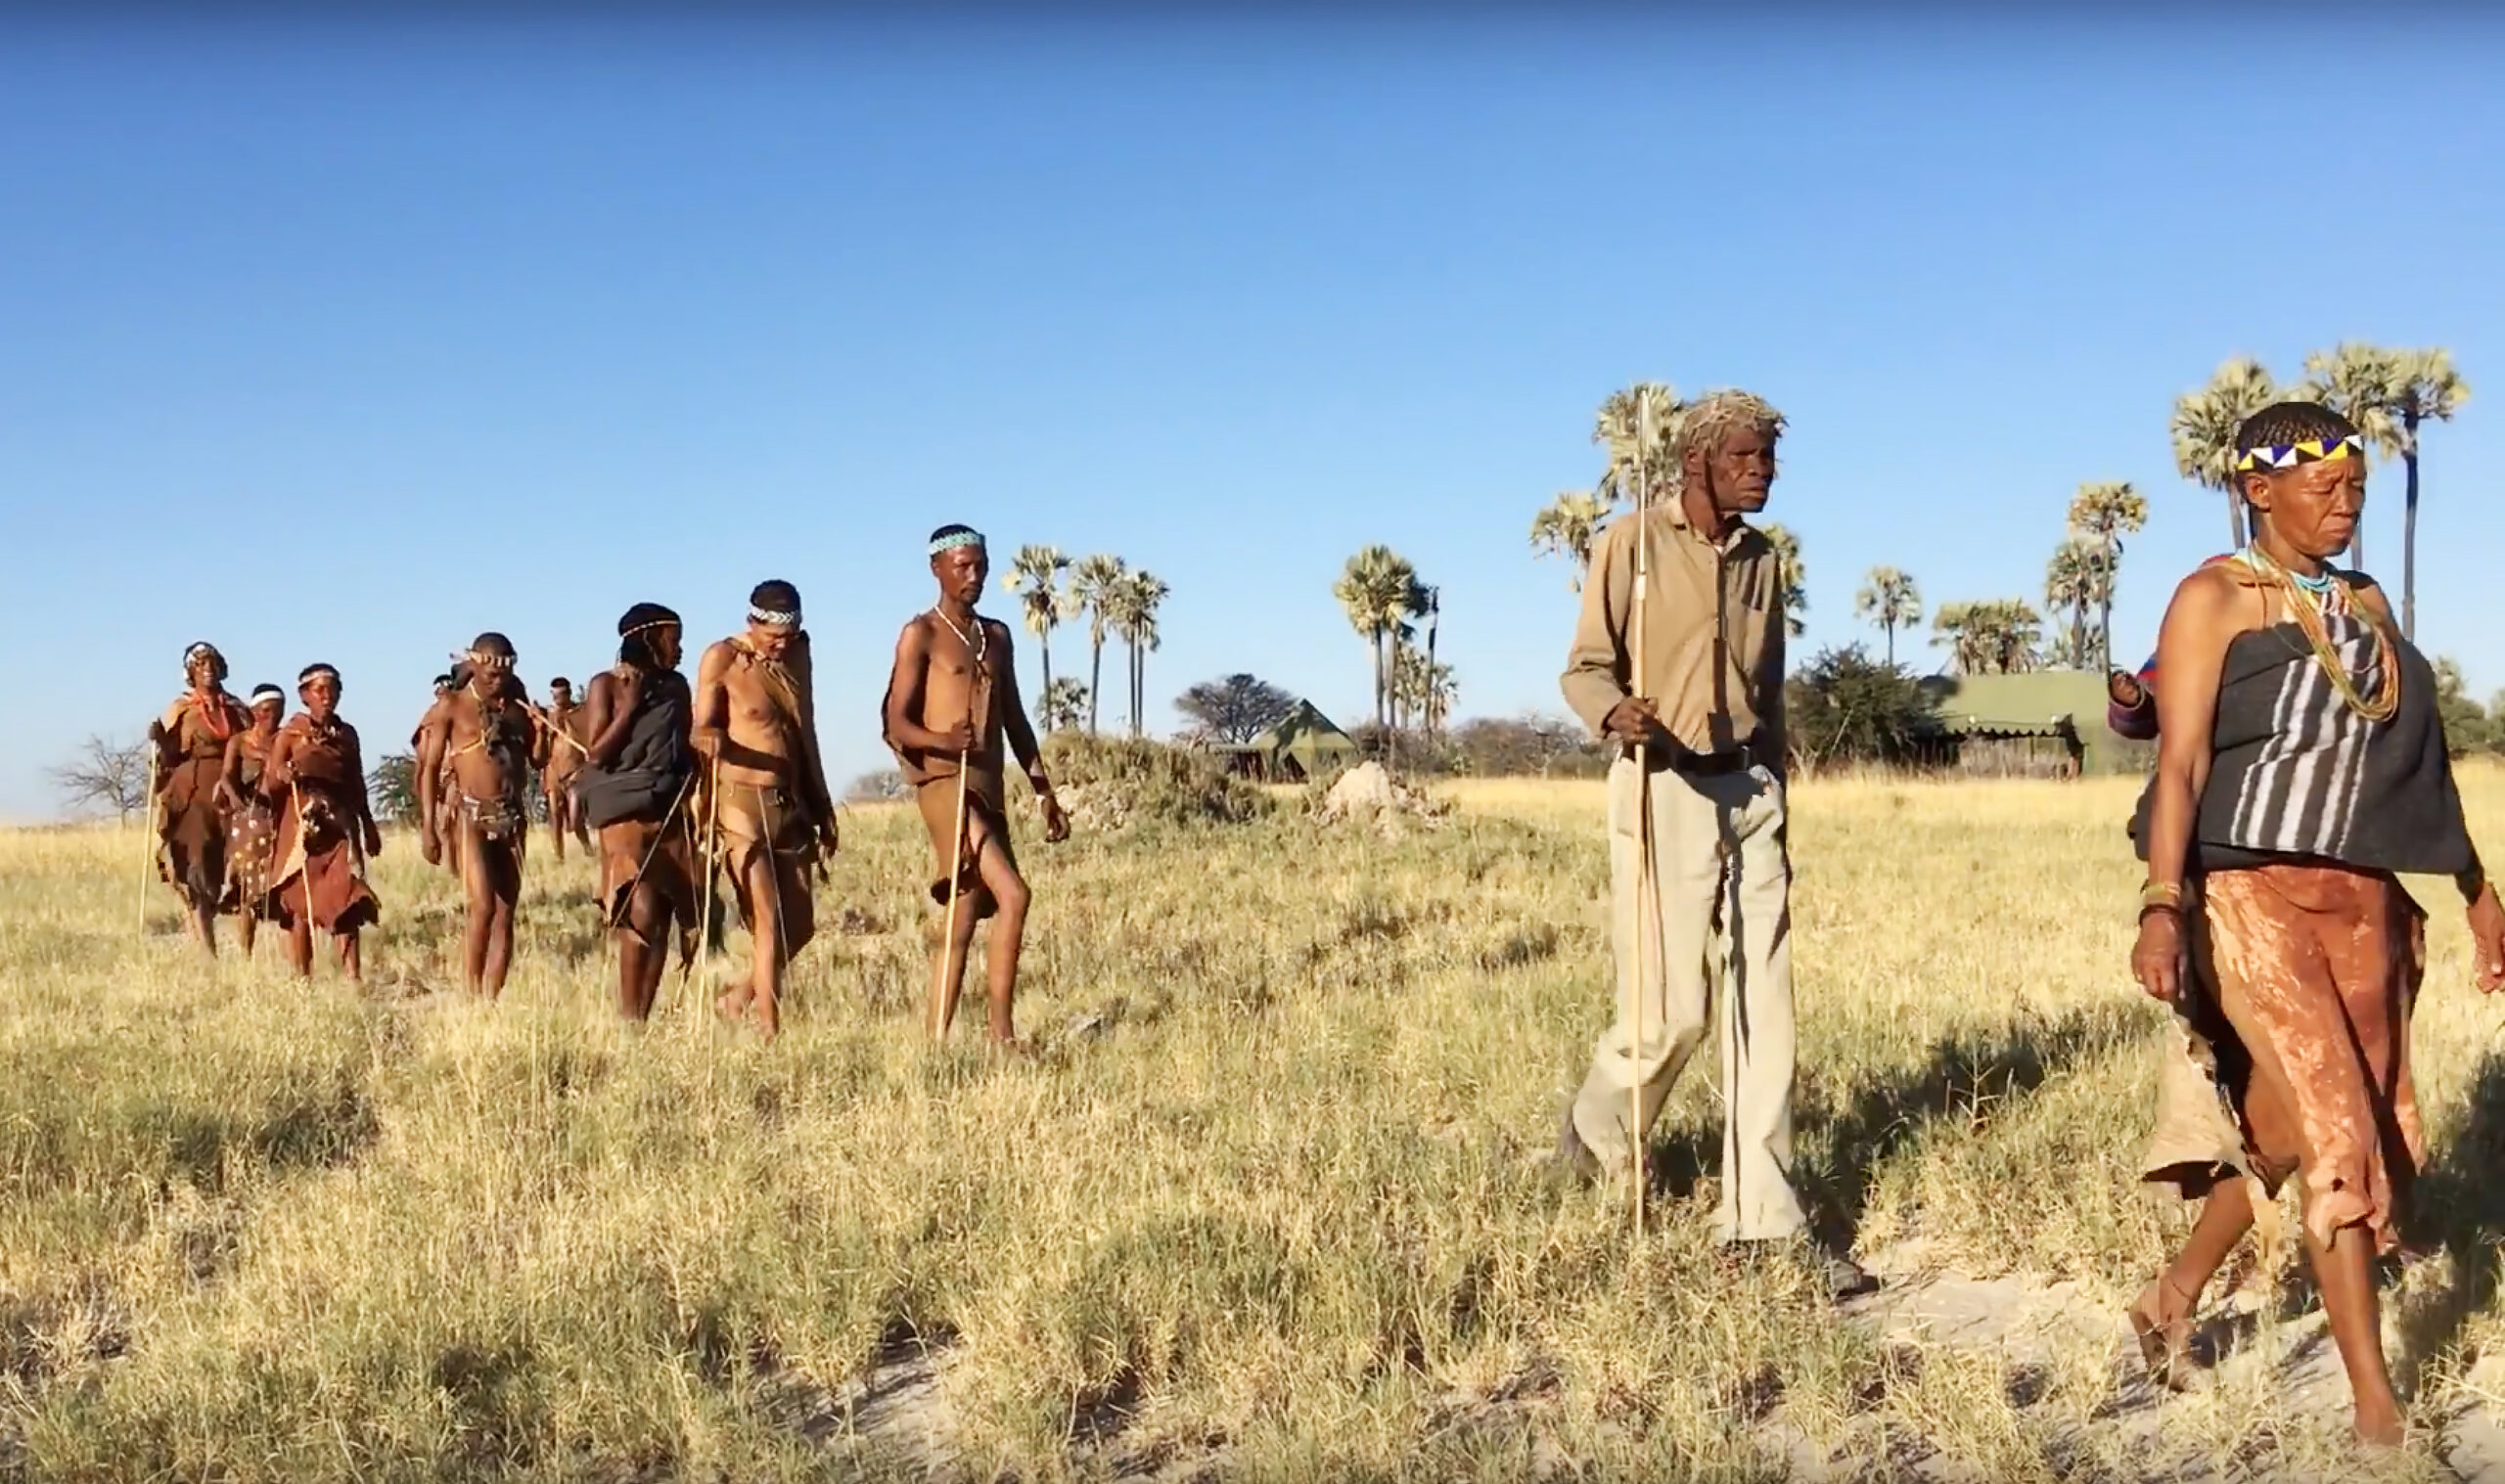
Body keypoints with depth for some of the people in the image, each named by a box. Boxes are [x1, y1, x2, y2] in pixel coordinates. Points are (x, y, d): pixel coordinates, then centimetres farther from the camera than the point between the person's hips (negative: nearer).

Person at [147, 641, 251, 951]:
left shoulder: (235, 709, 14)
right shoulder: (180, 710, 5)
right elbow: (170, 757, 1)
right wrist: (158, 741, -17)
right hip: (192, 792, -3)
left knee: (228, 867, 1)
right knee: (196, 869, -10)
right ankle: (204, 952, -13)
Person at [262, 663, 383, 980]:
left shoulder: (347, 734, 12)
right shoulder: (291, 734, 3)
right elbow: (269, 785, 0)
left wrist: (368, 826, 18)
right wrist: (281, 777, -21)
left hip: (340, 827, 2)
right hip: (301, 827, -2)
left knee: (346, 903, -8)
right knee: (300, 905, 0)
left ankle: (354, 979, -12)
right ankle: (302, 980, 5)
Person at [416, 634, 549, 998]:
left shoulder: (516, 707, 12)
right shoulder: (452, 707, 0)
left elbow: (539, 761, 16)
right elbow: (429, 768, -2)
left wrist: (540, 731, -5)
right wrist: (428, 826, -10)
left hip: (512, 817, 5)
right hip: (472, 816, -5)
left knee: (505, 913, 1)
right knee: (483, 907, -18)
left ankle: (493, 998, 4)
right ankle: (471, 995, -9)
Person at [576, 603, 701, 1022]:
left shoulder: (676, 686, 15)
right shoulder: (606, 685, 2)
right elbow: (596, 754, -5)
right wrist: (630, 707, -9)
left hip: (675, 813, 5)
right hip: (627, 814, -5)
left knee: (664, 917, 0)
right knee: (641, 914, -16)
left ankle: (643, 1018, 6)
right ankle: (627, 1021, -11)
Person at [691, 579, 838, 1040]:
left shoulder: (797, 654, 11)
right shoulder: (722, 659, -5)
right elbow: (700, 730, -5)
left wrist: (822, 805, 20)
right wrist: (711, 740, -30)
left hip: (792, 804, 6)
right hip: (742, 804, -6)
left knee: (800, 925, 6)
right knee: (768, 922, -13)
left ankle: (740, 997, 28)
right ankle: (770, 1032, -8)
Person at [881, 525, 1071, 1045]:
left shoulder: (997, 636, 18)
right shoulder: (921, 635, -2)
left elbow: (1015, 721, 22)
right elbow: (895, 723, -8)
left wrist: (1046, 794, 18)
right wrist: (942, 740, -28)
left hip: (989, 790, 7)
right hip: (944, 783, -7)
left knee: (966, 915, 6)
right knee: (1012, 893, -21)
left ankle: (937, 1037, 11)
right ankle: (1002, 1031, -18)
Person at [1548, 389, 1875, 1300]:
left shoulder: (1761, 559, 13)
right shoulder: (1634, 543, -4)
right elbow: (1585, 668, -5)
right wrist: (1613, 714, -27)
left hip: (1750, 789, 6)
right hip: (1664, 789, -6)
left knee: (1764, 1009, 2)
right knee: (1673, 1008, -6)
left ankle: (1763, 1218, 7)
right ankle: (1595, 1137, 24)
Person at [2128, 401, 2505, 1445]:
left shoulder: (2367, 607, 14)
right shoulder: (2215, 598, -5)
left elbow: (2414, 765, 18)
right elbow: (2180, 762, -14)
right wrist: (2162, 906, -25)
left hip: (2360, 902, 6)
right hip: (2252, 897, -6)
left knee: (2285, 1125, 10)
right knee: (2339, 1134, -9)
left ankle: (2173, 1298, 32)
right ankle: (2376, 1405, -1)